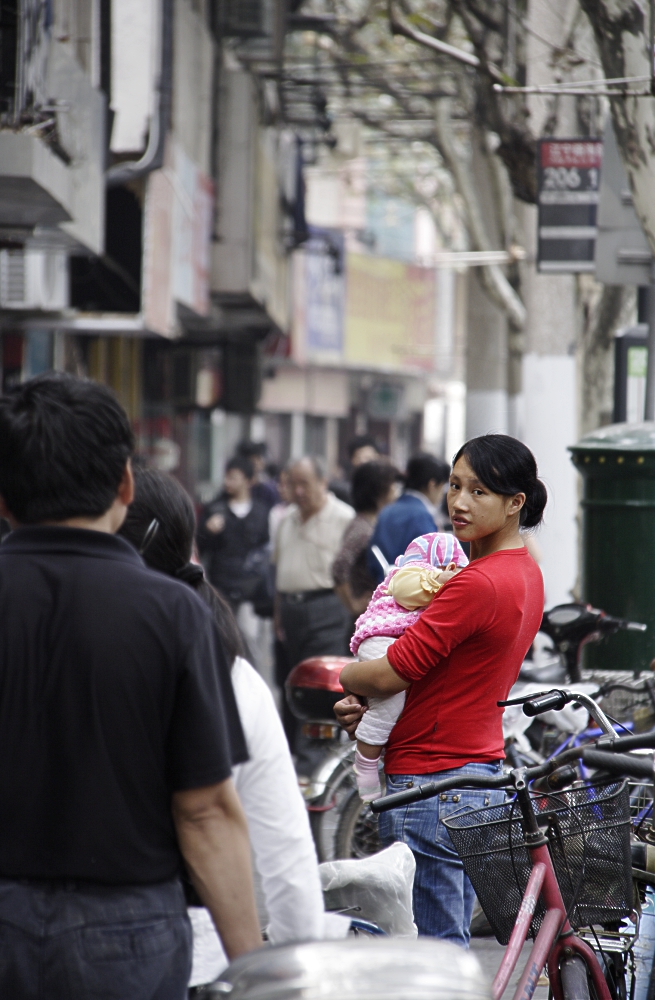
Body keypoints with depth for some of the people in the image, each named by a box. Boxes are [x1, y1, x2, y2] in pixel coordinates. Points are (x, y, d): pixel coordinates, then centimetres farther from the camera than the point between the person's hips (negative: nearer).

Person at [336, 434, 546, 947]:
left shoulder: (479, 584, -21)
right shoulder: (526, 572, 11)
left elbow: (390, 674, -20)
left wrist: (346, 676, 3)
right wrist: (369, 705, 7)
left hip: (433, 784, -10)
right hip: (485, 774, 10)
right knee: (451, 947, 17)